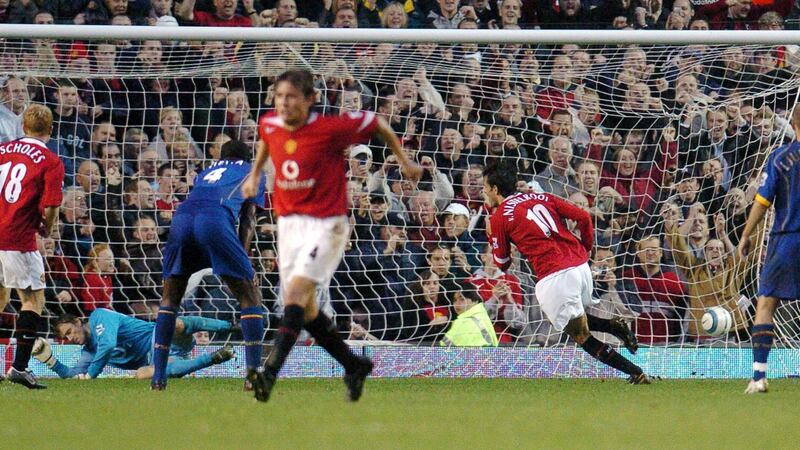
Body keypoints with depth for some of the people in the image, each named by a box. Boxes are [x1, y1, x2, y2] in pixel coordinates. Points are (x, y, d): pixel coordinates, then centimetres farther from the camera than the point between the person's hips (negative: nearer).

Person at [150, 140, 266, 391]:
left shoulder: (206, 172, 40)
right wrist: (242, 256, 13)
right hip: (215, 220, -4)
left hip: (181, 217, 4)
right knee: (249, 296, 5)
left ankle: (158, 376, 8)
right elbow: (248, 220, 17)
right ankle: (254, 373, -7)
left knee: (170, 299, 17)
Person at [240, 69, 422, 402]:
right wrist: (255, 174, 24)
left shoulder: (331, 129, -16)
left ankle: (270, 373, -35)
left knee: (297, 290, -24)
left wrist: (403, 161, 8)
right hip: (288, 222, 7)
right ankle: (354, 366, 29)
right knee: (304, 310, 10)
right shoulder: (269, 125, 0)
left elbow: (377, 124, -1)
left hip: (325, 225, -7)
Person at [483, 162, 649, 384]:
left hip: (554, 276, -7)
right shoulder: (540, 198, 17)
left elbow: (502, 263, 10)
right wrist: (586, 250, 23)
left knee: (582, 336, 1)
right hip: (581, 265, 7)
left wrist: (491, 236, 24)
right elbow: (584, 217, 11)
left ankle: (636, 373, -9)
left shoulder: (498, 218, 2)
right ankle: (614, 326, 4)